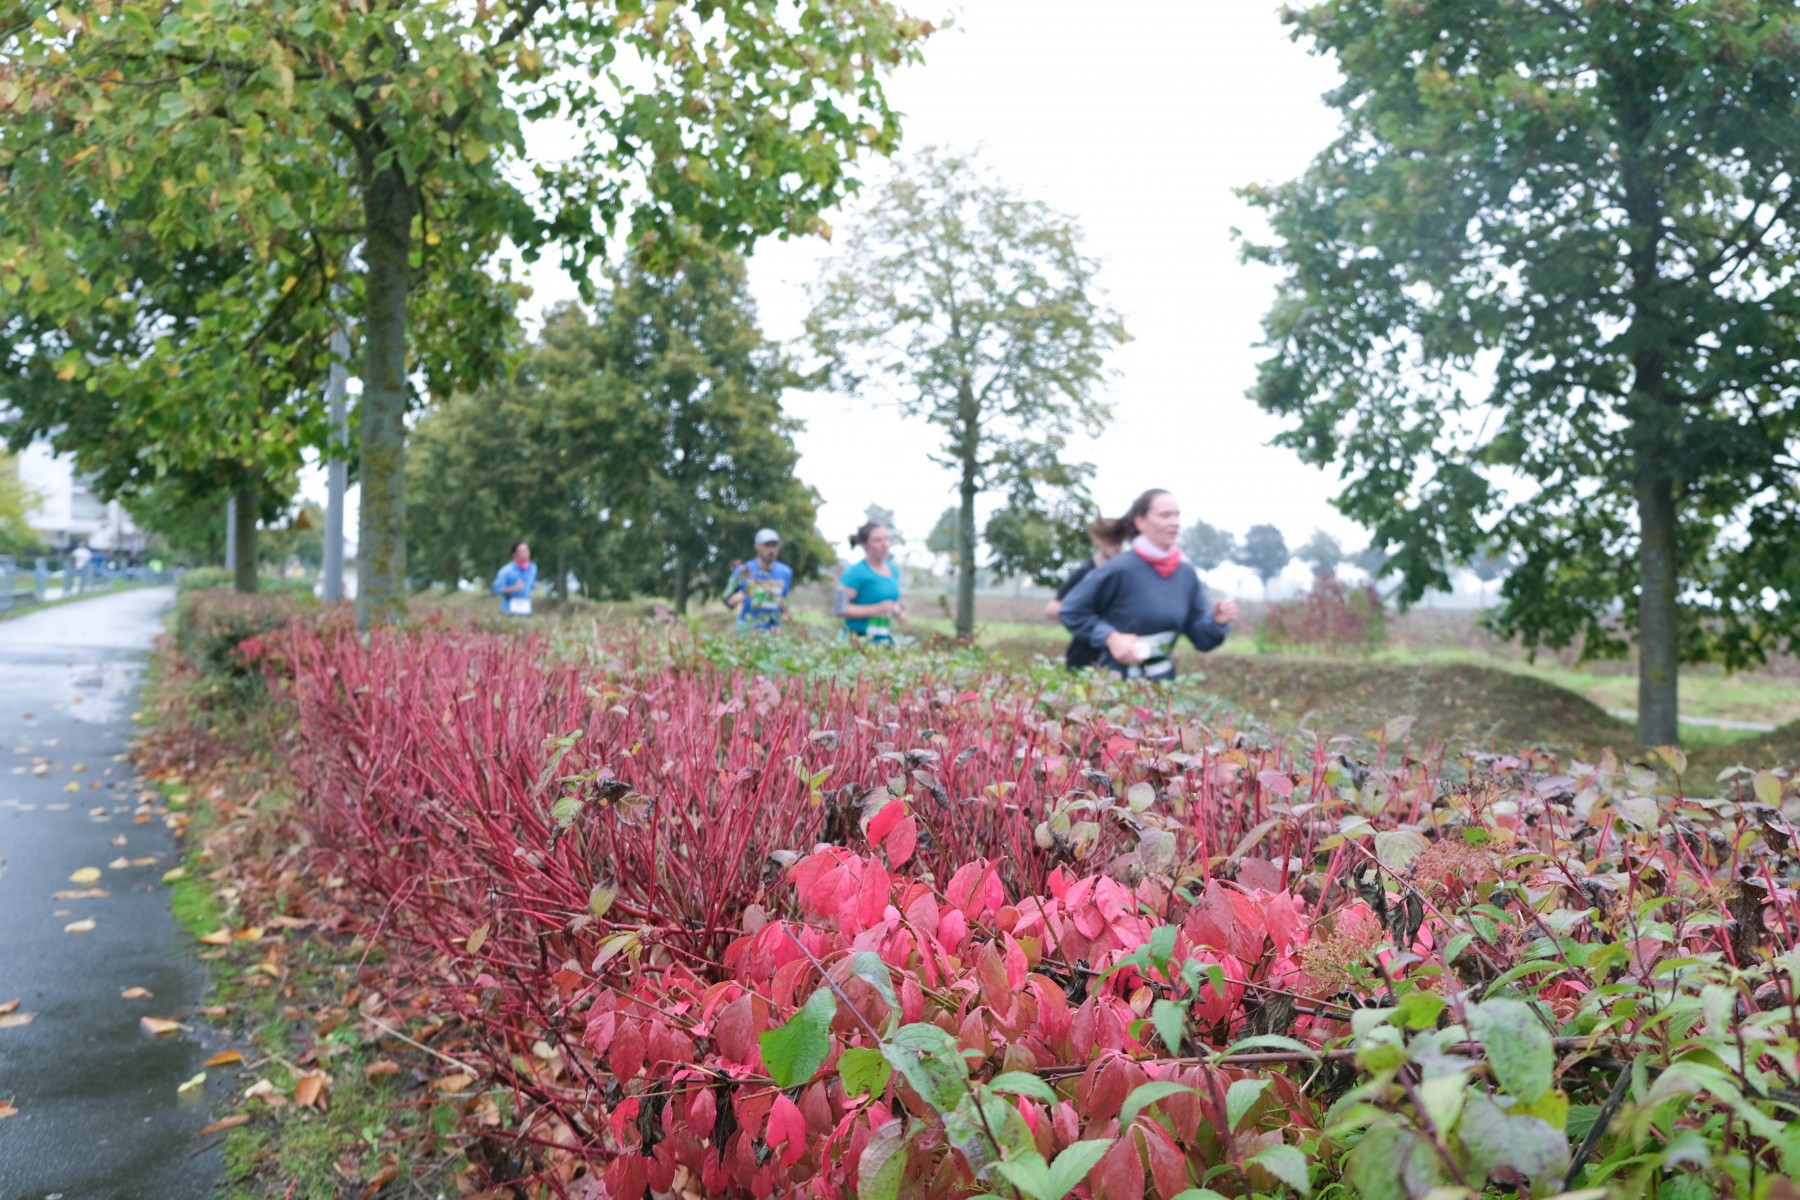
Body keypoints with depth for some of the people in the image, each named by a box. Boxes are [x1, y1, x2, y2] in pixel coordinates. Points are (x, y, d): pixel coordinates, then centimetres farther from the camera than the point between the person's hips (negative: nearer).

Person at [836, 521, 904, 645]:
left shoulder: (893, 570, 13)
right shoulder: (856, 573, -8)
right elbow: (840, 608, -14)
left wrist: (899, 611, 5)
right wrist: (876, 609, -17)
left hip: (885, 639, 6)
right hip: (859, 639, -6)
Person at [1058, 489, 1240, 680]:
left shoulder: (1187, 575, 2)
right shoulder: (1120, 569, -15)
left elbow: (1201, 639, 7)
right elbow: (1071, 611, -9)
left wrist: (1217, 622, -13)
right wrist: (1110, 637, -18)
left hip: (1164, 683, 5)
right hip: (1118, 683, -5)